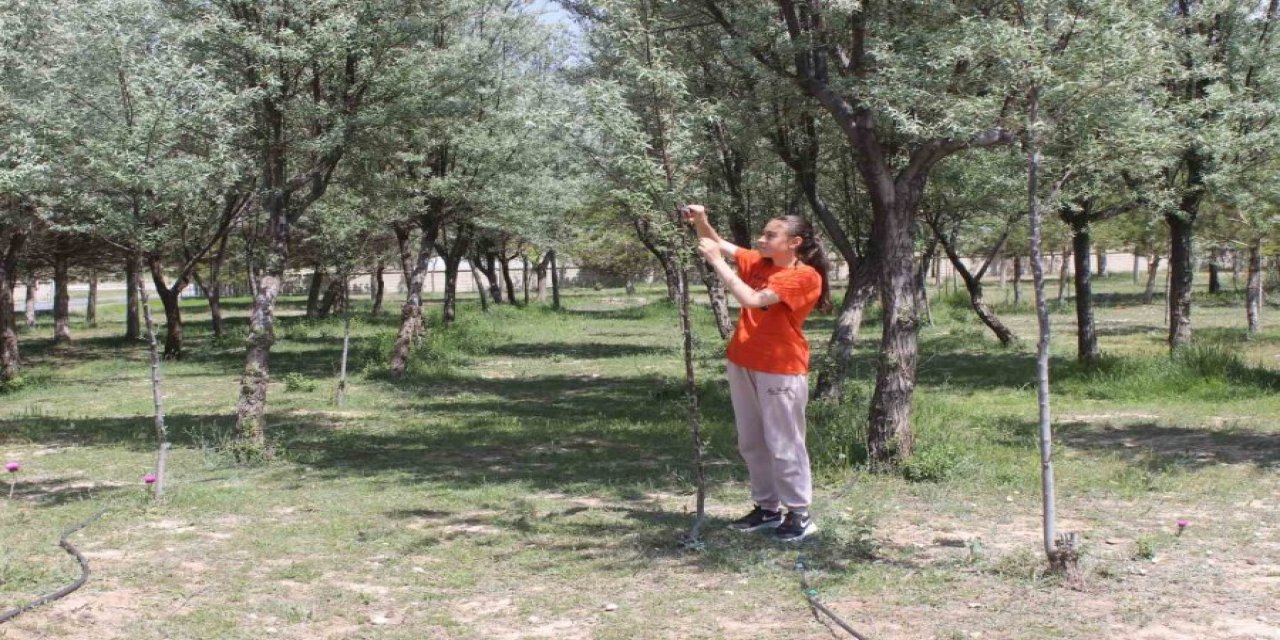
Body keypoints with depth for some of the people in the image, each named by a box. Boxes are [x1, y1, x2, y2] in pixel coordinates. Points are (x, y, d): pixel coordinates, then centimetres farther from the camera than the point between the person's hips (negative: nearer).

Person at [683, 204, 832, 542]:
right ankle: (767, 507, 24)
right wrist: (700, 221, -8)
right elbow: (718, 244, 13)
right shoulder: (758, 263, 7)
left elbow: (752, 299, -24)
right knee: (751, 443, 13)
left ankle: (799, 514, 8)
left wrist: (717, 261, -20)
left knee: (783, 444, -2)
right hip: (743, 363, 8)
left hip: (781, 369, -8)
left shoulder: (805, 276, -15)